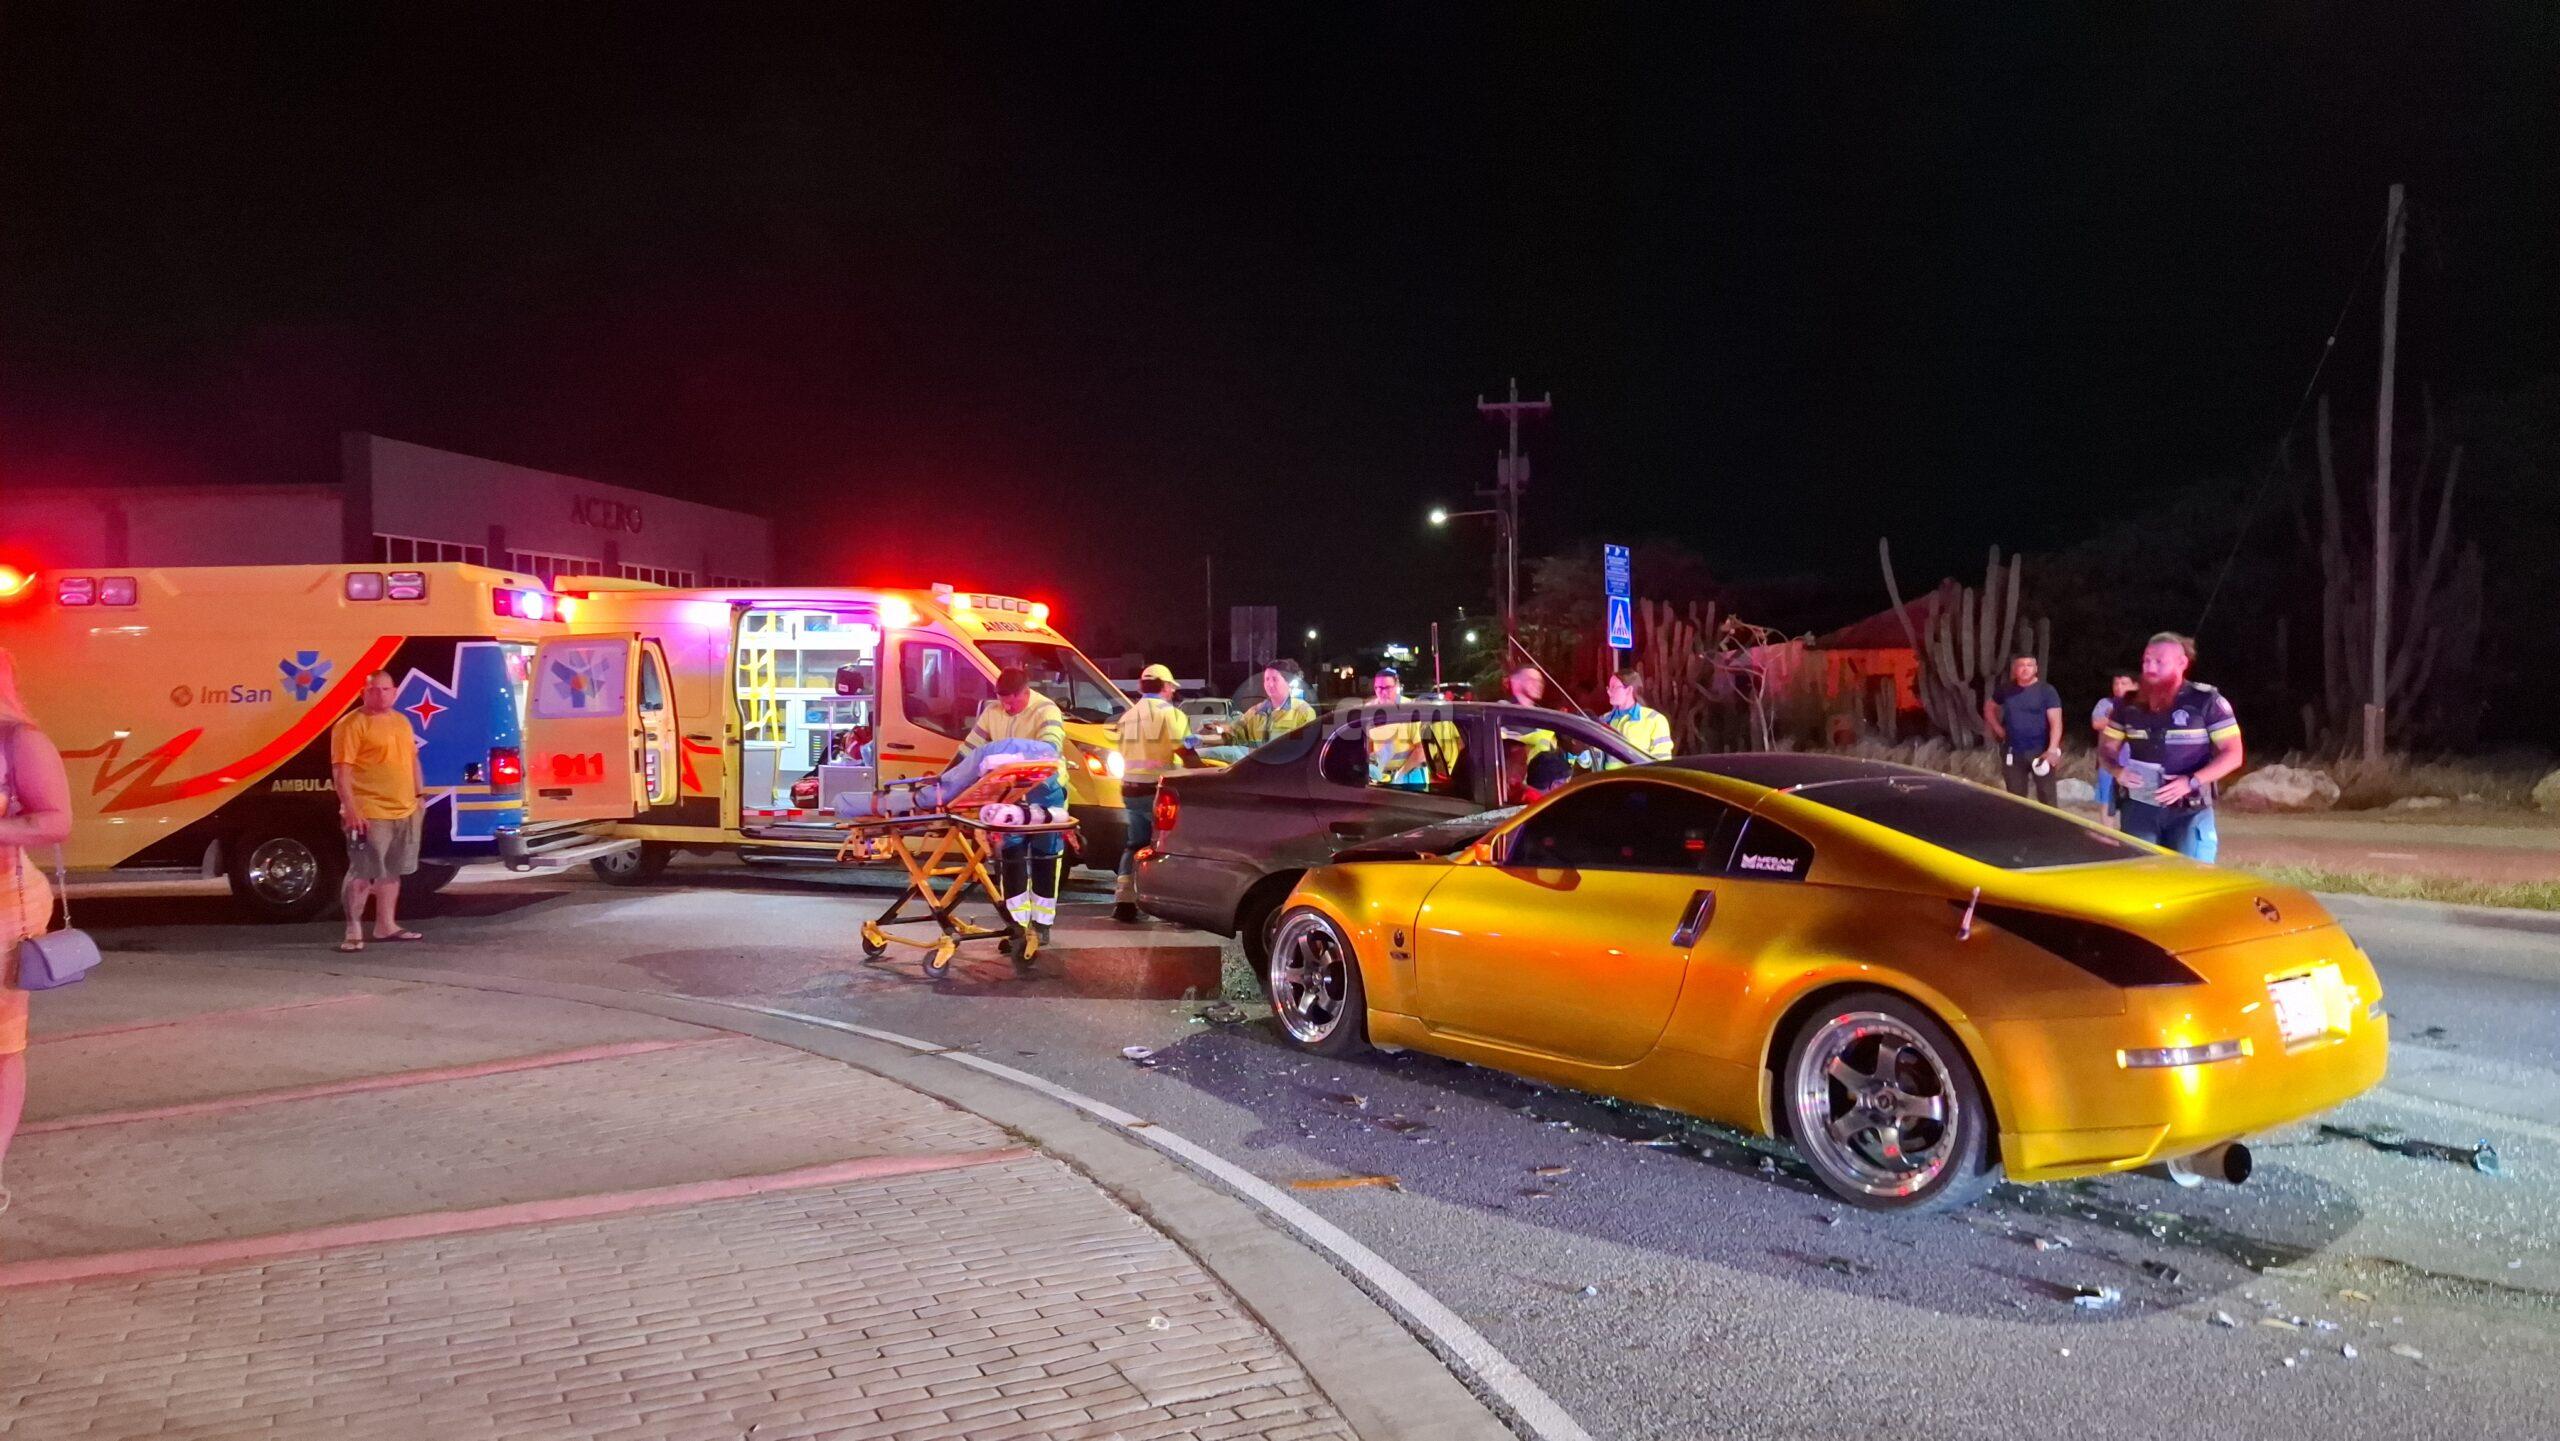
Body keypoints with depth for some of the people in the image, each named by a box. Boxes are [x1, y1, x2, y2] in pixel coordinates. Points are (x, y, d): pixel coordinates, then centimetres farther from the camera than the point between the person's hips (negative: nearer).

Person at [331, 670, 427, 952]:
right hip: (369, 814, -8)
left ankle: (386, 925, 24)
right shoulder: (351, 724, -10)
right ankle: (354, 931, -1)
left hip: (404, 812, 8)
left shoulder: (401, 721, 14)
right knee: (362, 873, -6)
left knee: (392, 871, 14)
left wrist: (419, 796, 19)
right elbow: (341, 770, -16)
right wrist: (351, 810, -21)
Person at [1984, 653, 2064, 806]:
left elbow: (2056, 722, -12)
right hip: (2013, 753, 4)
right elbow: (1989, 707, 25)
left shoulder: (2047, 691, -6)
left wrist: (2052, 750, -23)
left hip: (2040, 752, -4)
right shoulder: (2006, 691, 7)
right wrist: (1998, 729, 11)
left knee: (2047, 798, -3)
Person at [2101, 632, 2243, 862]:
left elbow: (2233, 754, -5)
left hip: (2191, 811, -3)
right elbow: (2106, 748, 14)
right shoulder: (2129, 704, 6)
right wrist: (2118, 771, -9)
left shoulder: (2207, 701, -4)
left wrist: (2192, 782, -19)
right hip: (2139, 808, 3)